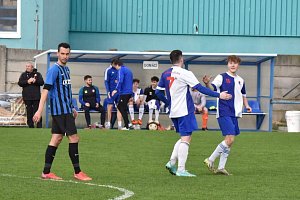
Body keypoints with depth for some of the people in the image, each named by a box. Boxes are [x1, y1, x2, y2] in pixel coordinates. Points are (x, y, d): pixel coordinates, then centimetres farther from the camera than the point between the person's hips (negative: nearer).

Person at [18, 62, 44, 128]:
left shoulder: (37, 74, 9)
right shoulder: (24, 75, 11)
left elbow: (42, 82, -1)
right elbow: (20, 83, -1)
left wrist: (35, 81, -18)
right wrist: (27, 81, -15)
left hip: (36, 97, -1)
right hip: (27, 97, 1)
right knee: (29, 112, 3)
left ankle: (39, 126, -2)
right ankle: (30, 126, 9)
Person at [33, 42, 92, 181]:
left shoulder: (66, 69, 16)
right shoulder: (54, 69, -12)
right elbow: (46, 89, -19)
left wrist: (72, 108, 27)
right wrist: (40, 110, -25)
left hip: (66, 109, 9)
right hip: (60, 110, -9)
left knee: (57, 138, 7)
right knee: (74, 138, -7)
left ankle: (46, 172, 9)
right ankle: (77, 172, -2)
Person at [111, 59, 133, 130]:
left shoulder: (121, 70, -10)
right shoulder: (128, 69, 18)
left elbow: (120, 81, -22)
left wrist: (116, 89, -16)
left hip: (124, 93, -9)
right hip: (129, 92, 9)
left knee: (122, 109, -2)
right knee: (119, 107, 16)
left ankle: (126, 126, -2)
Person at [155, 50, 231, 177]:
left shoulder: (165, 74, 9)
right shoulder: (185, 73, -11)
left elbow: (158, 92, 13)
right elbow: (200, 88, -12)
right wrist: (219, 95, -7)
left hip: (173, 112, 8)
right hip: (185, 111, -8)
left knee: (184, 138, 18)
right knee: (186, 139, -7)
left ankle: (172, 162, 8)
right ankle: (181, 169, -12)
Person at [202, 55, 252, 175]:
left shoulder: (240, 81, 15)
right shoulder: (222, 77, -3)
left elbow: (243, 95, 28)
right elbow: (212, 89, -18)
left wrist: (246, 105, 9)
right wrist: (207, 83, -40)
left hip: (234, 114, 7)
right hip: (224, 113, -7)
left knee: (230, 141, 6)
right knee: (229, 139, -17)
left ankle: (221, 167, 13)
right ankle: (210, 160, -5)